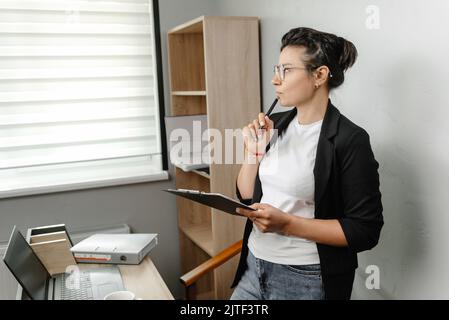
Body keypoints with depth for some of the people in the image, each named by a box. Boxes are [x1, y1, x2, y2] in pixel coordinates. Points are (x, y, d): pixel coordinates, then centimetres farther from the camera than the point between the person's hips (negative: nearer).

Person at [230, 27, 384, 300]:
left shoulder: (350, 140, -16)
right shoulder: (277, 124, 2)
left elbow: (365, 231, -16)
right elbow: (247, 196, 9)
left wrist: (287, 224, -22)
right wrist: (254, 151, -7)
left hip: (306, 280, -5)